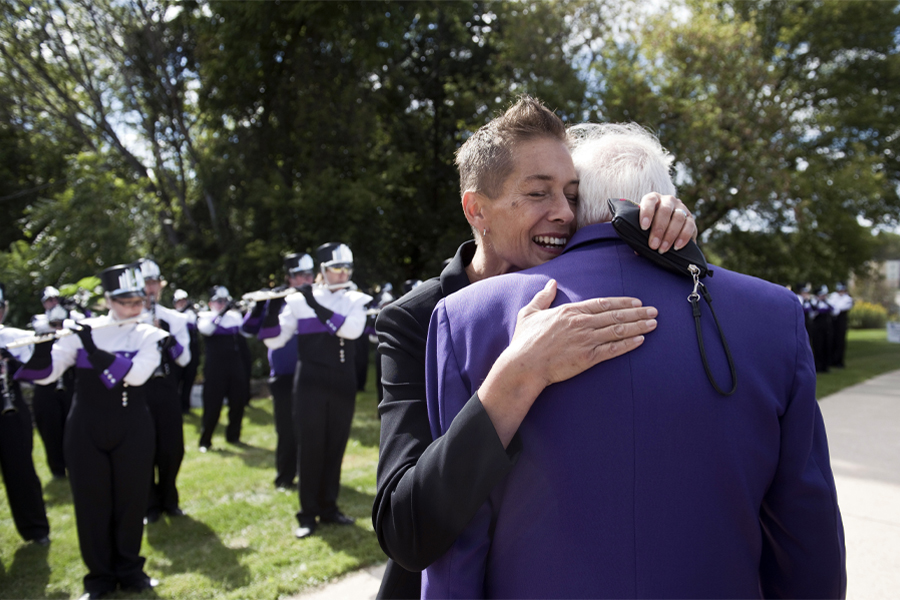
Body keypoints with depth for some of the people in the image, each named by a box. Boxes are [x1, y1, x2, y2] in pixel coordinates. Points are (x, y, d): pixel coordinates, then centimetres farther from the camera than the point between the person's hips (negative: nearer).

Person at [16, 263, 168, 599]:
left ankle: (129, 569, 27)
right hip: (86, 430, 0)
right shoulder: (82, 331, -2)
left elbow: (136, 375, -21)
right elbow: (45, 374, -7)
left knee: (131, 499, 8)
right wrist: (41, 342, -24)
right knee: (91, 501, 7)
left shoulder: (150, 336, -2)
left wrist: (92, 348, -24)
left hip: (132, 430, 0)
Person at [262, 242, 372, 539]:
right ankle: (308, 513, 12)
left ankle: (329, 506, 23)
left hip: (343, 383, 2)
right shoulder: (299, 300, -1)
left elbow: (353, 329, -18)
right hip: (310, 381, -2)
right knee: (310, 446, 1)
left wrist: (316, 305, -20)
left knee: (335, 446, 9)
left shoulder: (356, 300, 3)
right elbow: (274, 340, -3)